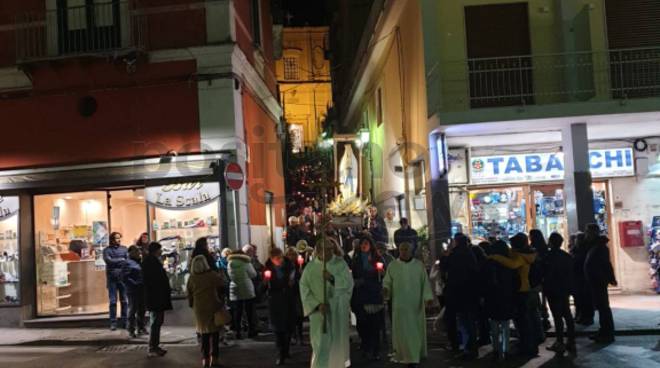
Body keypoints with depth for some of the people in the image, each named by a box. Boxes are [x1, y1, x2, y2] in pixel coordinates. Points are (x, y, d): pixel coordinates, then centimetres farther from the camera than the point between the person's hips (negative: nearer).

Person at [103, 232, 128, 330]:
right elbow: (108, 260, -12)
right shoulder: (107, 250, 3)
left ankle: (125, 321, 10)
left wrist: (115, 262, -14)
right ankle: (113, 322, 5)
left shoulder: (124, 249, 9)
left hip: (123, 277, 2)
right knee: (113, 301, 0)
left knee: (124, 300, 3)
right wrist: (121, 260, -8)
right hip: (112, 279, -2)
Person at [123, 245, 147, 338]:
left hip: (142, 290, 7)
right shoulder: (128, 263, -9)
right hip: (133, 291, -7)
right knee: (132, 310, 0)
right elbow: (125, 277, -16)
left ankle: (140, 328, 27)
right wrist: (134, 284, -19)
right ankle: (131, 330, 7)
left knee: (141, 310, 15)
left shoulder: (140, 262, 13)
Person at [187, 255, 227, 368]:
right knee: (215, 332, 6)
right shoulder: (214, 275, -10)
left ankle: (205, 358, 13)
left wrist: (192, 305, 17)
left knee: (204, 333, 14)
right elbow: (221, 290, -3)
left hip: (199, 308, 3)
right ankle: (214, 357, 0)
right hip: (213, 307, -2)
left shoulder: (192, 278, -4)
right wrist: (222, 303, 10)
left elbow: (189, 294, 3)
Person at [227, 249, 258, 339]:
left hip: (235, 292, 2)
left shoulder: (230, 264, 0)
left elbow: (230, 277, 6)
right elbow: (253, 275, -2)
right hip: (247, 291, -2)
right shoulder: (246, 263, -9)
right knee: (250, 312, 8)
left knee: (237, 313, 5)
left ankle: (237, 332, 5)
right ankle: (251, 331, 11)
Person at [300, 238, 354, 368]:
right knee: (321, 343, -7)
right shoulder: (310, 267, -3)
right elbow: (305, 289, -5)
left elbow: (348, 283, -11)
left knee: (338, 341, 14)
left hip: (338, 310, 1)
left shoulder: (340, 264, -2)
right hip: (319, 311, -1)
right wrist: (317, 305, -18)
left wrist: (332, 278, -28)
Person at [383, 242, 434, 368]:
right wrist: (386, 288, -18)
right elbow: (387, 282, 4)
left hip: (416, 304, 1)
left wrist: (428, 297, -9)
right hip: (400, 304, 0)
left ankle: (417, 355, 23)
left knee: (417, 330, 7)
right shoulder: (393, 266, 3)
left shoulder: (419, 265, 3)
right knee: (403, 331, -2)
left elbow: (425, 282, 2)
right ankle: (406, 356, 2)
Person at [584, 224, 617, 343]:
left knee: (603, 307, -6)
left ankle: (608, 334, -1)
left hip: (599, 282, -10)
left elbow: (606, 264, -22)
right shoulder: (594, 246, 14)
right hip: (595, 282, 10)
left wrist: (611, 279, -23)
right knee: (601, 306, 15)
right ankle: (603, 331, 22)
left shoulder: (600, 247, -17)